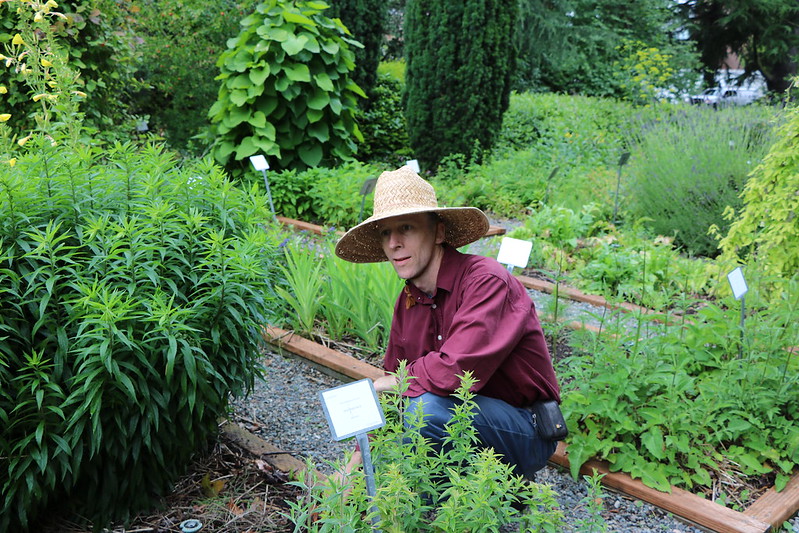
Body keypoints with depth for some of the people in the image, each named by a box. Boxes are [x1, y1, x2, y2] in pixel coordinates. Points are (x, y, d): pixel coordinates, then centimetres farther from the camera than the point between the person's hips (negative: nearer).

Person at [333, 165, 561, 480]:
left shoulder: (486, 281, -23)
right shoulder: (408, 301, 4)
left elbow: (454, 371, -35)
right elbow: (394, 378, 10)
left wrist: (375, 386, -16)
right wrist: (353, 468, 6)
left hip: (526, 434, -8)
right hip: (466, 422, 8)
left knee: (427, 405, -32)